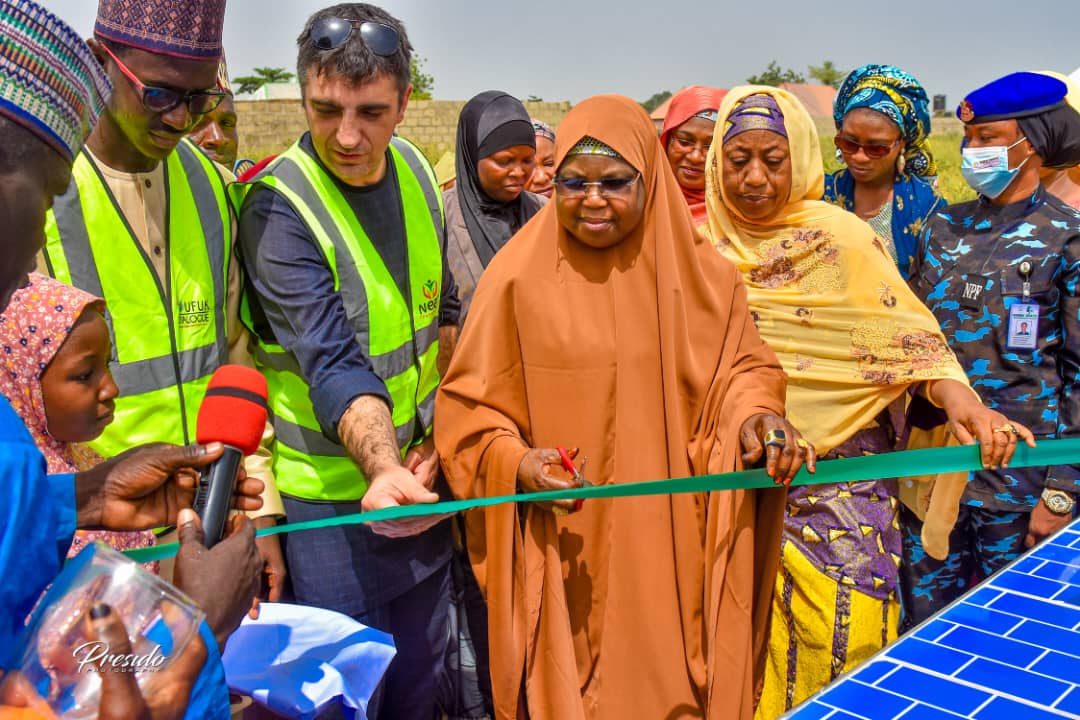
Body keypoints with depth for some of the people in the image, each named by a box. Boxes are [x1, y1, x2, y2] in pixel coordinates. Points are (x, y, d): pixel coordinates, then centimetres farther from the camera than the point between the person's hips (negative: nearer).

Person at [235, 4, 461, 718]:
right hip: (335, 495, -6)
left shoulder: (414, 170, 0)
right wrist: (381, 465, -45)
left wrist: (439, 433, 2)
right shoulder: (277, 207, -20)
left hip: (422, 472, 6)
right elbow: (332, 362, -29)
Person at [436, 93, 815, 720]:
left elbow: (740, 367, 10)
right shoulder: (519, 276, -6)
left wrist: (754, 412, -11)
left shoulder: (698, 273, 0)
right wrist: (515, 460, -19)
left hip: (674, 547, 2)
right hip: (569, 554, -2)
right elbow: (469, 404, -2)